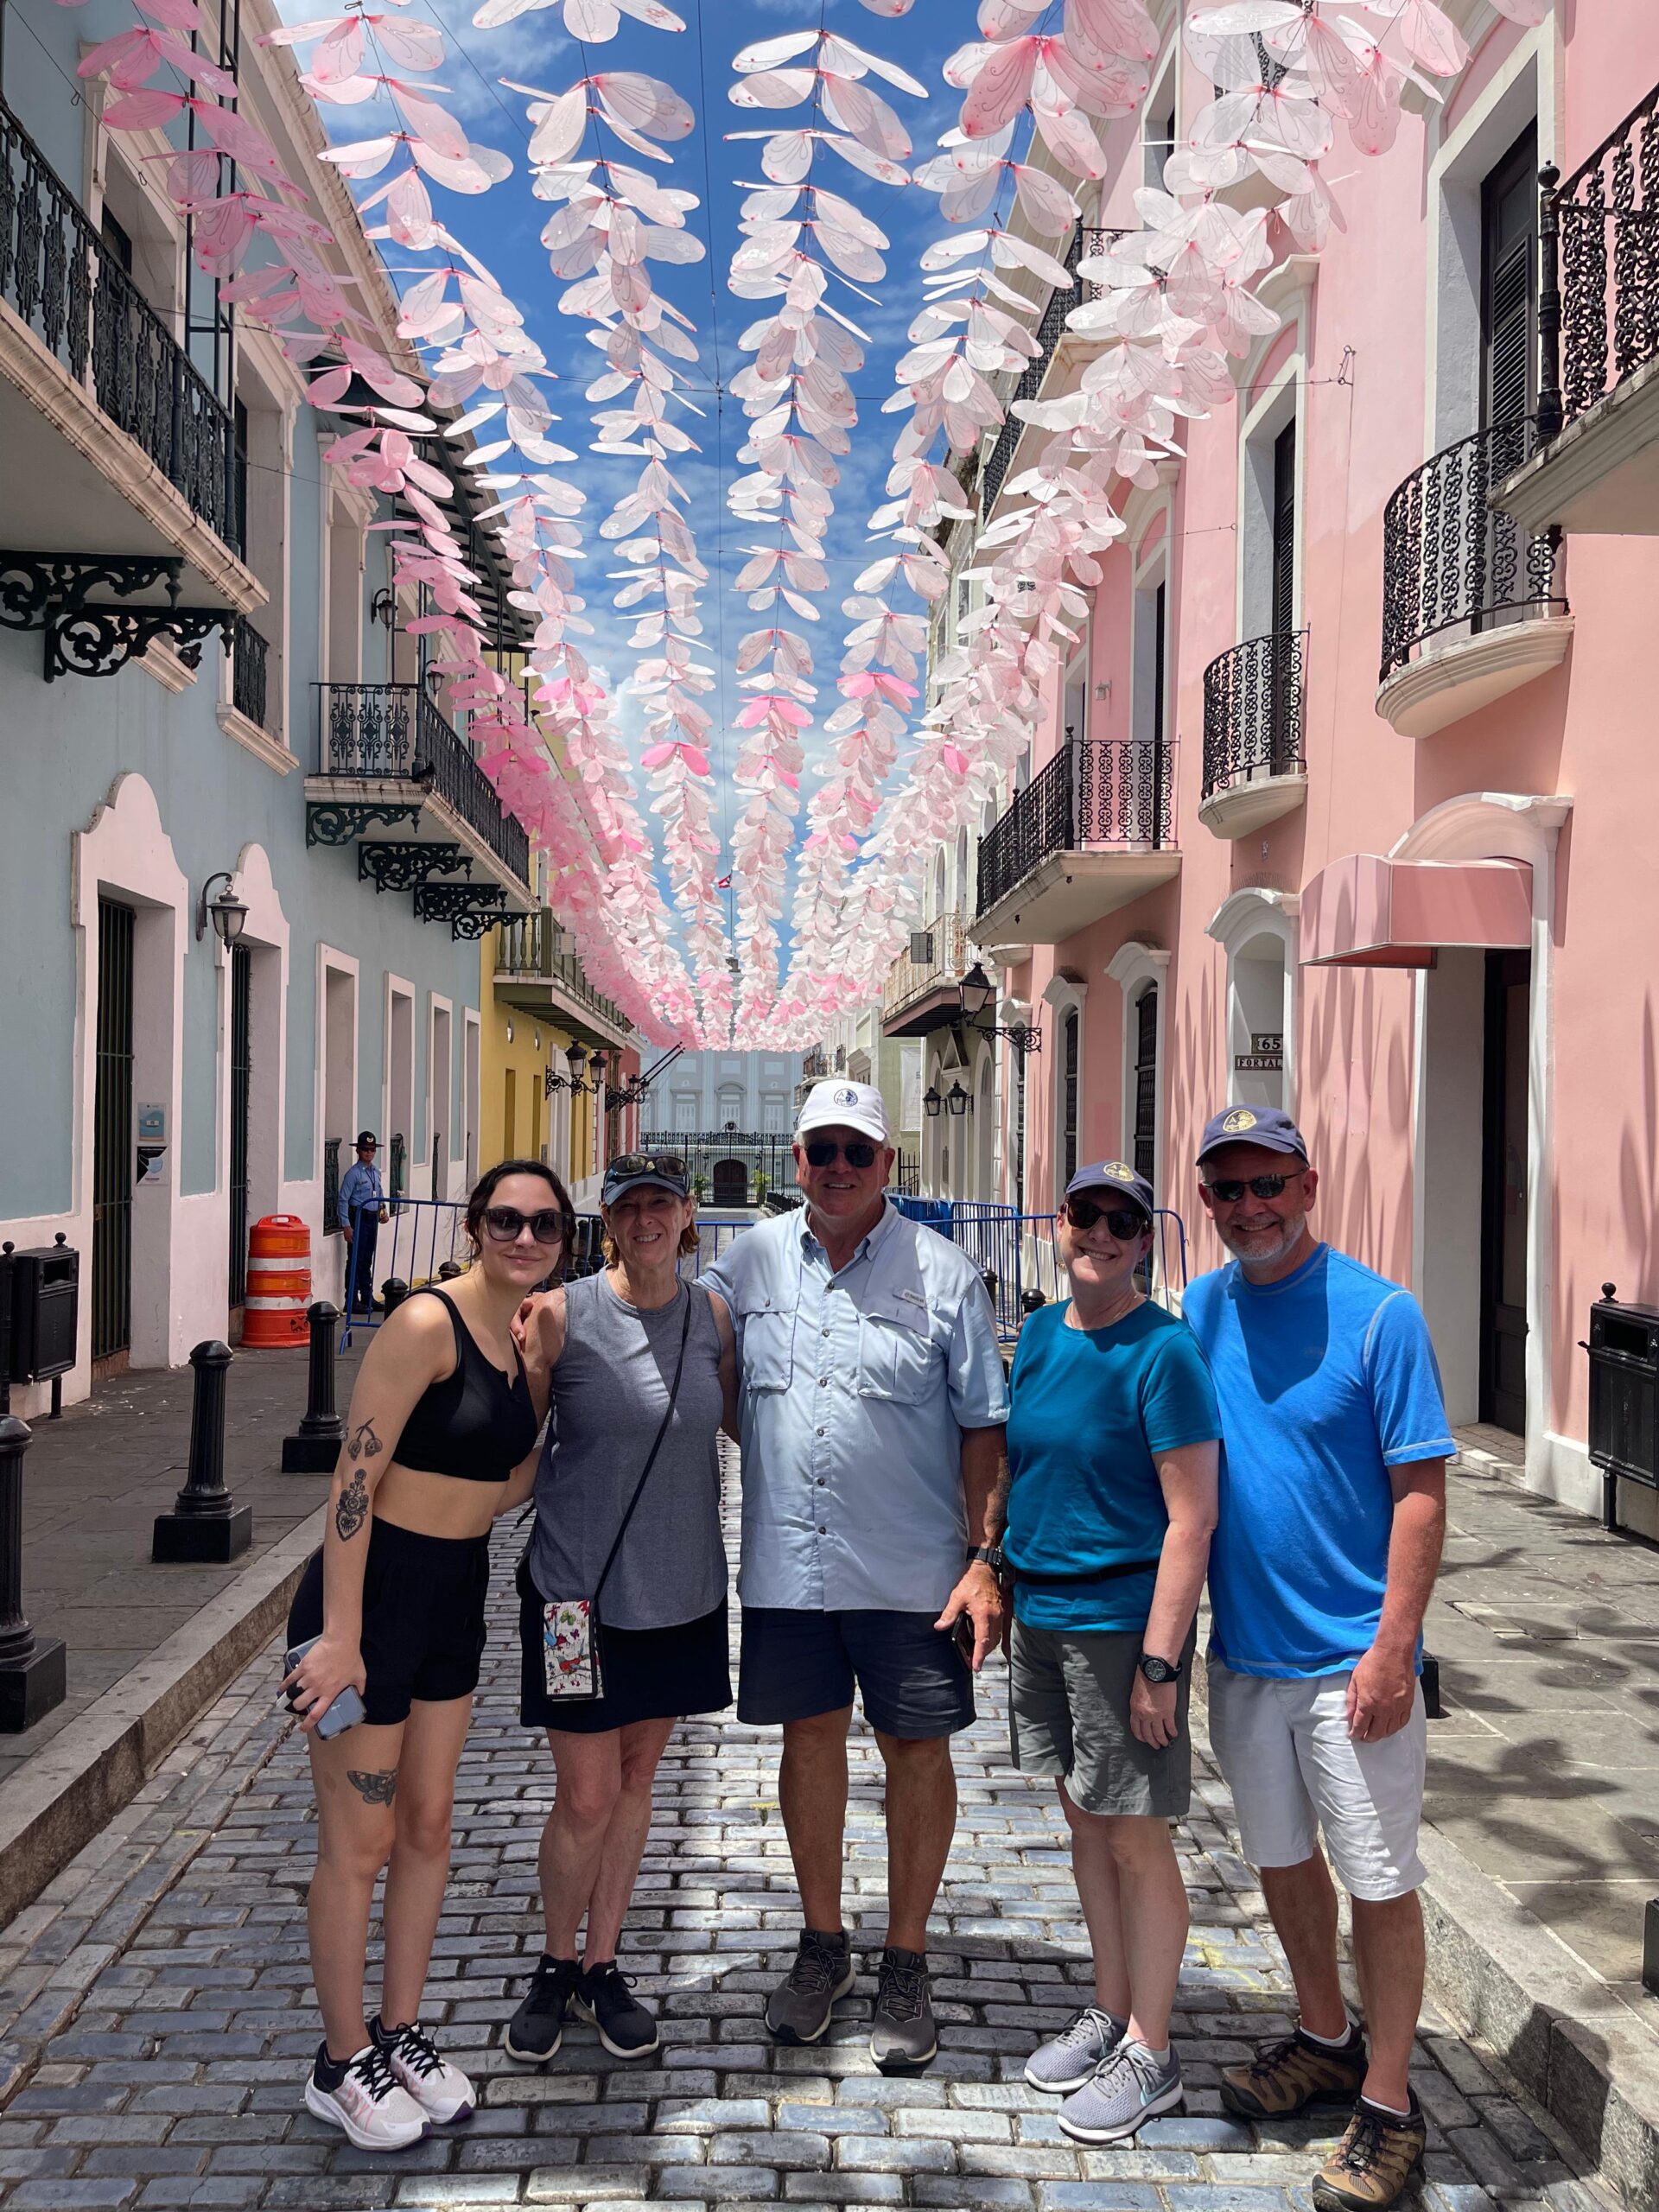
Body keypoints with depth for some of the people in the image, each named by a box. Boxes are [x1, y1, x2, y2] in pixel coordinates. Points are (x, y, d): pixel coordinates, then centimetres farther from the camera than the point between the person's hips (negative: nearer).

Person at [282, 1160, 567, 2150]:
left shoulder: (528, 1338, 5)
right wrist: (340, 1633, -23)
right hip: (374, 1588, -8)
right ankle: (343, 2062, 21)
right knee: (358, 1843, 5)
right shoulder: (427, 1324, -19)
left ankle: (402, 2033, 33)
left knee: (429, 1825, 17)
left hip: (458, 1595, 8)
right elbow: (354, 1479, -21)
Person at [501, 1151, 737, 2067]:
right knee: (586, 1799, 2)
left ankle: (603, 1964, 31)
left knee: (635, 1778, 15)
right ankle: (556, 1965, 27)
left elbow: (739, 1422, 13)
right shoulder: (563, 1314, -10)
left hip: (681, 1587, 4)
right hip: (579, 1586, -4)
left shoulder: (712, 1315, 1)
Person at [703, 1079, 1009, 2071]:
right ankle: (823, 1943, 31)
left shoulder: (945, 1274, -4)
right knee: (811, 1737, 13)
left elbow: (985, 1428, -4)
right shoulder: (749, 1263, 5)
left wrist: (988, 1558, -10)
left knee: (917, 1749, 6)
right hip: (786, 1559, 2)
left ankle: (907, 1963, 22)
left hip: (912, 1567, -2)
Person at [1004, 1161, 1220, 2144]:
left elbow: (1192, 1520, -17)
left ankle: (1151, 2055, 19)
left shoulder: (1164, 1352, -15)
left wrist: (1158, 1664, -19)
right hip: (1042, 1613, 7)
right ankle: (1112, 2012, 34)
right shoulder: (1041, 1334, 6)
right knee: (1084, 1817, 18)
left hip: (1122, 1622, -7)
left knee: (1136, 1839, 3)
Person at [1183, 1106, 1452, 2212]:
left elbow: (1421, 1493, -13)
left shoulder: (1379, 1314, -13)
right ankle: (1325, 2041, 39)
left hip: (1351, 1657, -5)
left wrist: (1392, 1647, -17)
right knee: (1282, 1858, 19)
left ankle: (1388, 2104, 18)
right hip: (1244, 1651, 6)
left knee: (1381, 1881, 4)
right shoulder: (1201, 1311, 2)